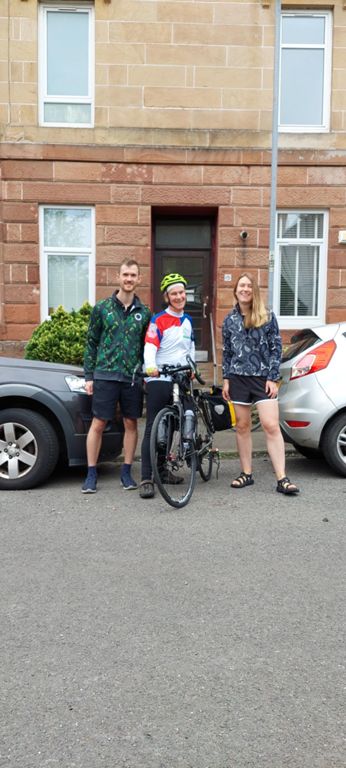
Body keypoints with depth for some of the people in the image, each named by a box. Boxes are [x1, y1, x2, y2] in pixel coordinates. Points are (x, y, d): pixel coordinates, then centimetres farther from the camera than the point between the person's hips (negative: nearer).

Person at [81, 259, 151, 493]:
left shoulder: (144, 312, 7)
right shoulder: (102, 307, 2)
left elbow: (147, 345, 10)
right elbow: (91, 343, 3)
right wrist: (89, 376, -1)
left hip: (133, 377, 2)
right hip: (106, 375, -2)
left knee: (131, 423, 8)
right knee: (98, 423, 1)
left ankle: (126, 472, 20)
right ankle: (91, 474, 11)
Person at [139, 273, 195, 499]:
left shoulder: (187, 321, 15)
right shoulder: (158, 320, -7)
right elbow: (150, 346, -21)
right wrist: (151, 366, -40)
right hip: (159, 379, -7)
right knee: (153, 428, -10)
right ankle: (146, 479, -11)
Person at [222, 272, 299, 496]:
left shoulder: (268, 317, 0)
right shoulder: (230, 320, 8)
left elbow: (276, 348, -1)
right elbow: (227, 352, 12)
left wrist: (273, 378, -8)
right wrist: (226, 379, 6)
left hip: (263, 378, -3)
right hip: (239, 379, 3)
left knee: (271, 426, -8)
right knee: (242, 426, 7)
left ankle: (282, 479, -6)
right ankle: (247, 474, 19)